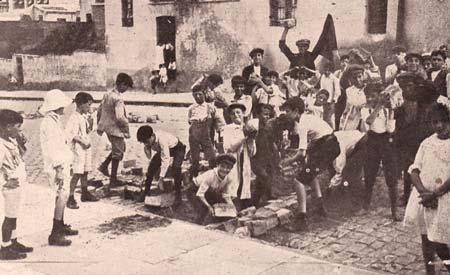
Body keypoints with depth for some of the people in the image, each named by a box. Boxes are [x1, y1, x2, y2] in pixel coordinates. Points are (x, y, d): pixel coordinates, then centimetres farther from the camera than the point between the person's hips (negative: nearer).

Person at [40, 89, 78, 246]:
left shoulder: (55, 121, 13)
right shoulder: (49, 123, -18)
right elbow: (52, 149, -21)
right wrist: (59, 169, -23)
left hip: (62, 163, 10)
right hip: (56, 166, -10)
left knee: (61, 195, 16)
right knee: (62, 196, -12)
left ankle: (60, 227, 29)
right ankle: (55, 235, -9)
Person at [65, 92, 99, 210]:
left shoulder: (85, 116, 8)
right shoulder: (74, 118, -17)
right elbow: (72, 135, -20)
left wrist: (90, 124, -1)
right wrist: (83, 142, -21)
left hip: (86, 147, 8)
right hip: (78, 148, -8)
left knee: (85, 171, 18)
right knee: (77, 173, -8)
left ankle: (85, 193, 31)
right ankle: (70, 198, -3)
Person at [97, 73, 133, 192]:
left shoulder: (107, 94, 5)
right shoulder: (118, 99, -22)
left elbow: (99, 110, 12)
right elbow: (120, 117, -30)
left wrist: (100, 126, 20)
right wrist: (127, 130, -15)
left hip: (107, 127, 9)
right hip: (115, 129, -9)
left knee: (120, 148, 26)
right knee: (117, 153, 6)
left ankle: (104, 166, 20)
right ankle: (113, 180, 14)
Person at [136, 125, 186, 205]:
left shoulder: (162, 139, -42)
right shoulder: (148, 140, -24)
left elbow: (166, 160, -43)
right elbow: (147, 150, -3)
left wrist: (161, 179, -42)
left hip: (177, 148, -6)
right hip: (162, 149, 6)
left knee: (176, 168, -28)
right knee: (151, 166, -7)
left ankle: (178, 195, -15)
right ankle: (146, 192, 7)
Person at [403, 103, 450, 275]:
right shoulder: (426, 143, 7)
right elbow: (414, 170, 2)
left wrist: (435, 194, -18)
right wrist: (423, 192, -14)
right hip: (423, 199, 4)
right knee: (426, 238, 12)